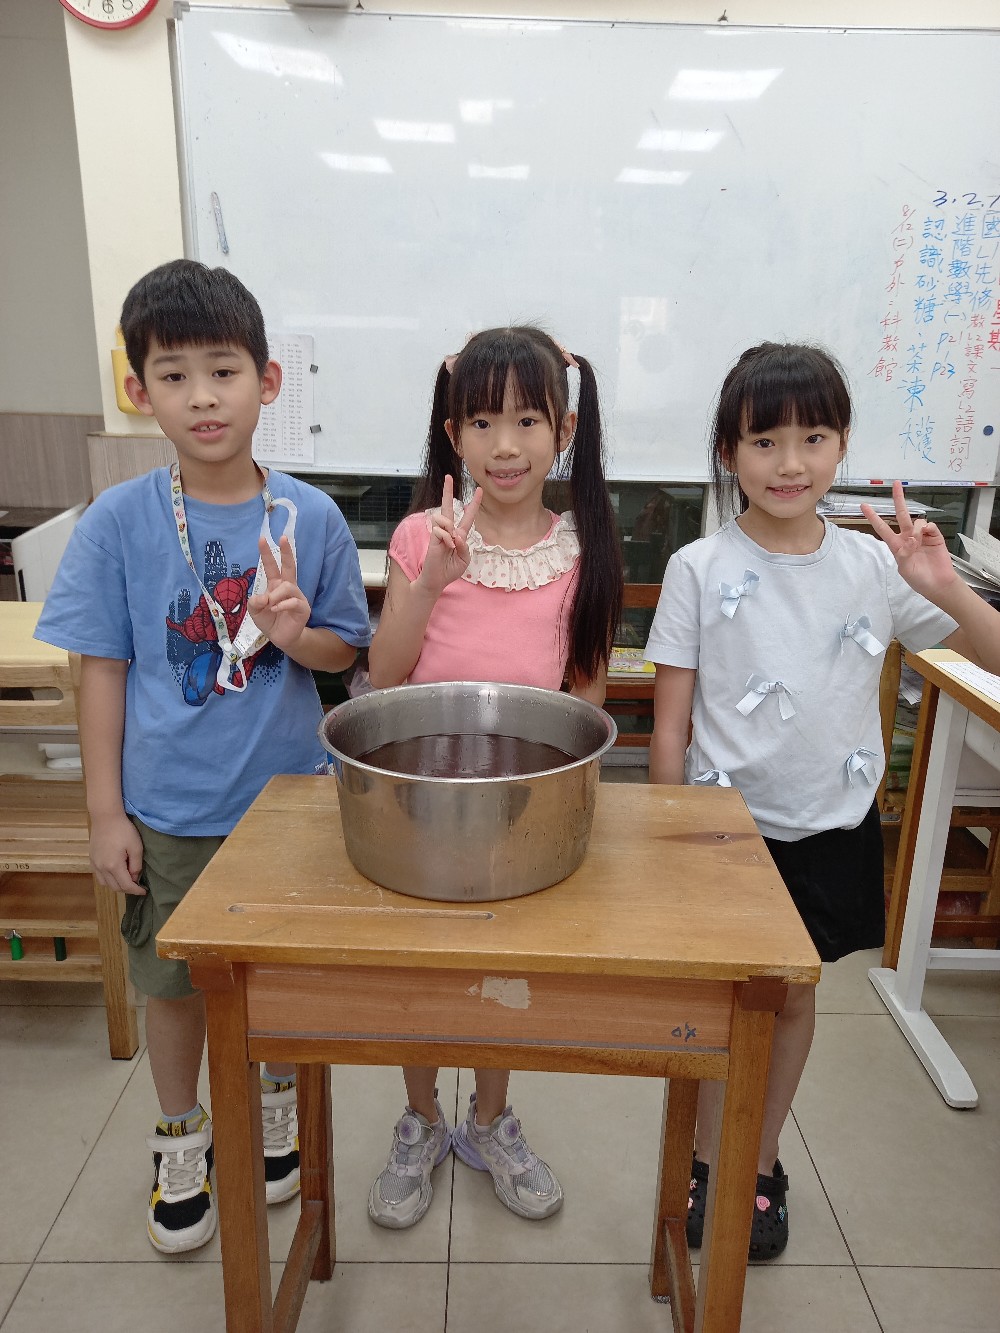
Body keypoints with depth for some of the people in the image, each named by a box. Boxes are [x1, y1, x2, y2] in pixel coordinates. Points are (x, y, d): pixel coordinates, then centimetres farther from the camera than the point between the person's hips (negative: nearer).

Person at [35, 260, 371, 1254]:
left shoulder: (309, 518, -9)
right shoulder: (118, 521, -10)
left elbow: (344, 651, 1)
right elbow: (102, 671, -5)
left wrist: (297, 634, -23)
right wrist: (105, 813, -4)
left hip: (290, 792, 1)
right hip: (169, 806, 0)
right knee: (175, 981, 18)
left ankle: (277, 1101, 48)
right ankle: (181, 1136, 44)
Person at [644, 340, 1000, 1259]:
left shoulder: (874, 564, -4)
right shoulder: (700, 569, -11)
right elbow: (670, 724, -7)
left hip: (830, 828, 3)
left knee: (795, 994, 17)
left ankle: (762, 1165, 41)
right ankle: (706, 1162, 37)